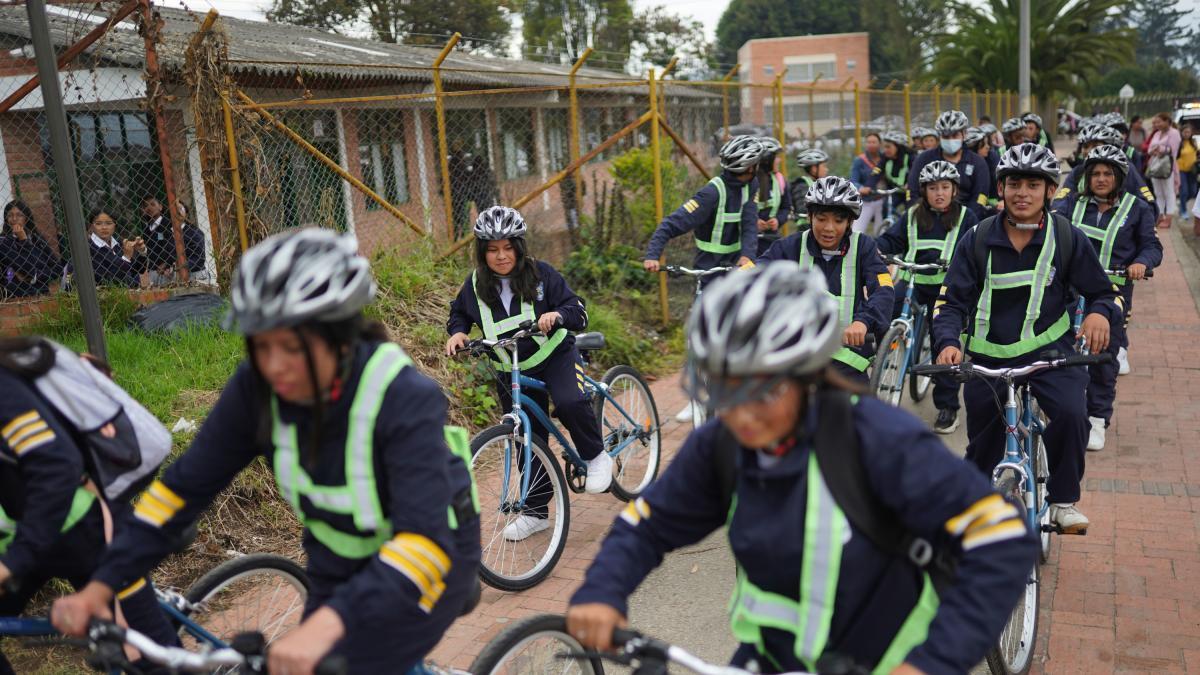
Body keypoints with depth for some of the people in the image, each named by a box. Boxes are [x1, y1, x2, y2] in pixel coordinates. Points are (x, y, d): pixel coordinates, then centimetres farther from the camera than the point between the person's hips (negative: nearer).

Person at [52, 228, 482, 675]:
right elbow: (186, 484, -8)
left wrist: (326, 624, -54)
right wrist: (100, 586, -14)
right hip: (340, 561, 5)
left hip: (428, 557, -5)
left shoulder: (405, 399, -32)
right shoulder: (257, 388, -17)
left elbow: (425, 540, -41)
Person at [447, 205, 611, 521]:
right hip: (512, 371, 3)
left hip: (555, 356, -3)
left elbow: (579, 313, -16)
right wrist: (457, 332, -7)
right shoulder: (476, 285, -4)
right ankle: (535, 511, 24)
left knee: (570, 403, -33)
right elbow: (458, 313, 15)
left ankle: (596, 456, -5)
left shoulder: (541, 273, -13)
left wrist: (556, 315, -38)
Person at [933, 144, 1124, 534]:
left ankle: (1063, 500, -5)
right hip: (988, 356, 1)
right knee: (983, 449, 9)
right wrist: (948, 344, -25)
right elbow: (951, 301, -6)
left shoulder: (1068, 238, -4)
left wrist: (1100, 312, -22)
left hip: (1048, 349, -1)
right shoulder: (977, 240, -4)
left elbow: (1104, 292, 3)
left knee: (1071, 413, -27)